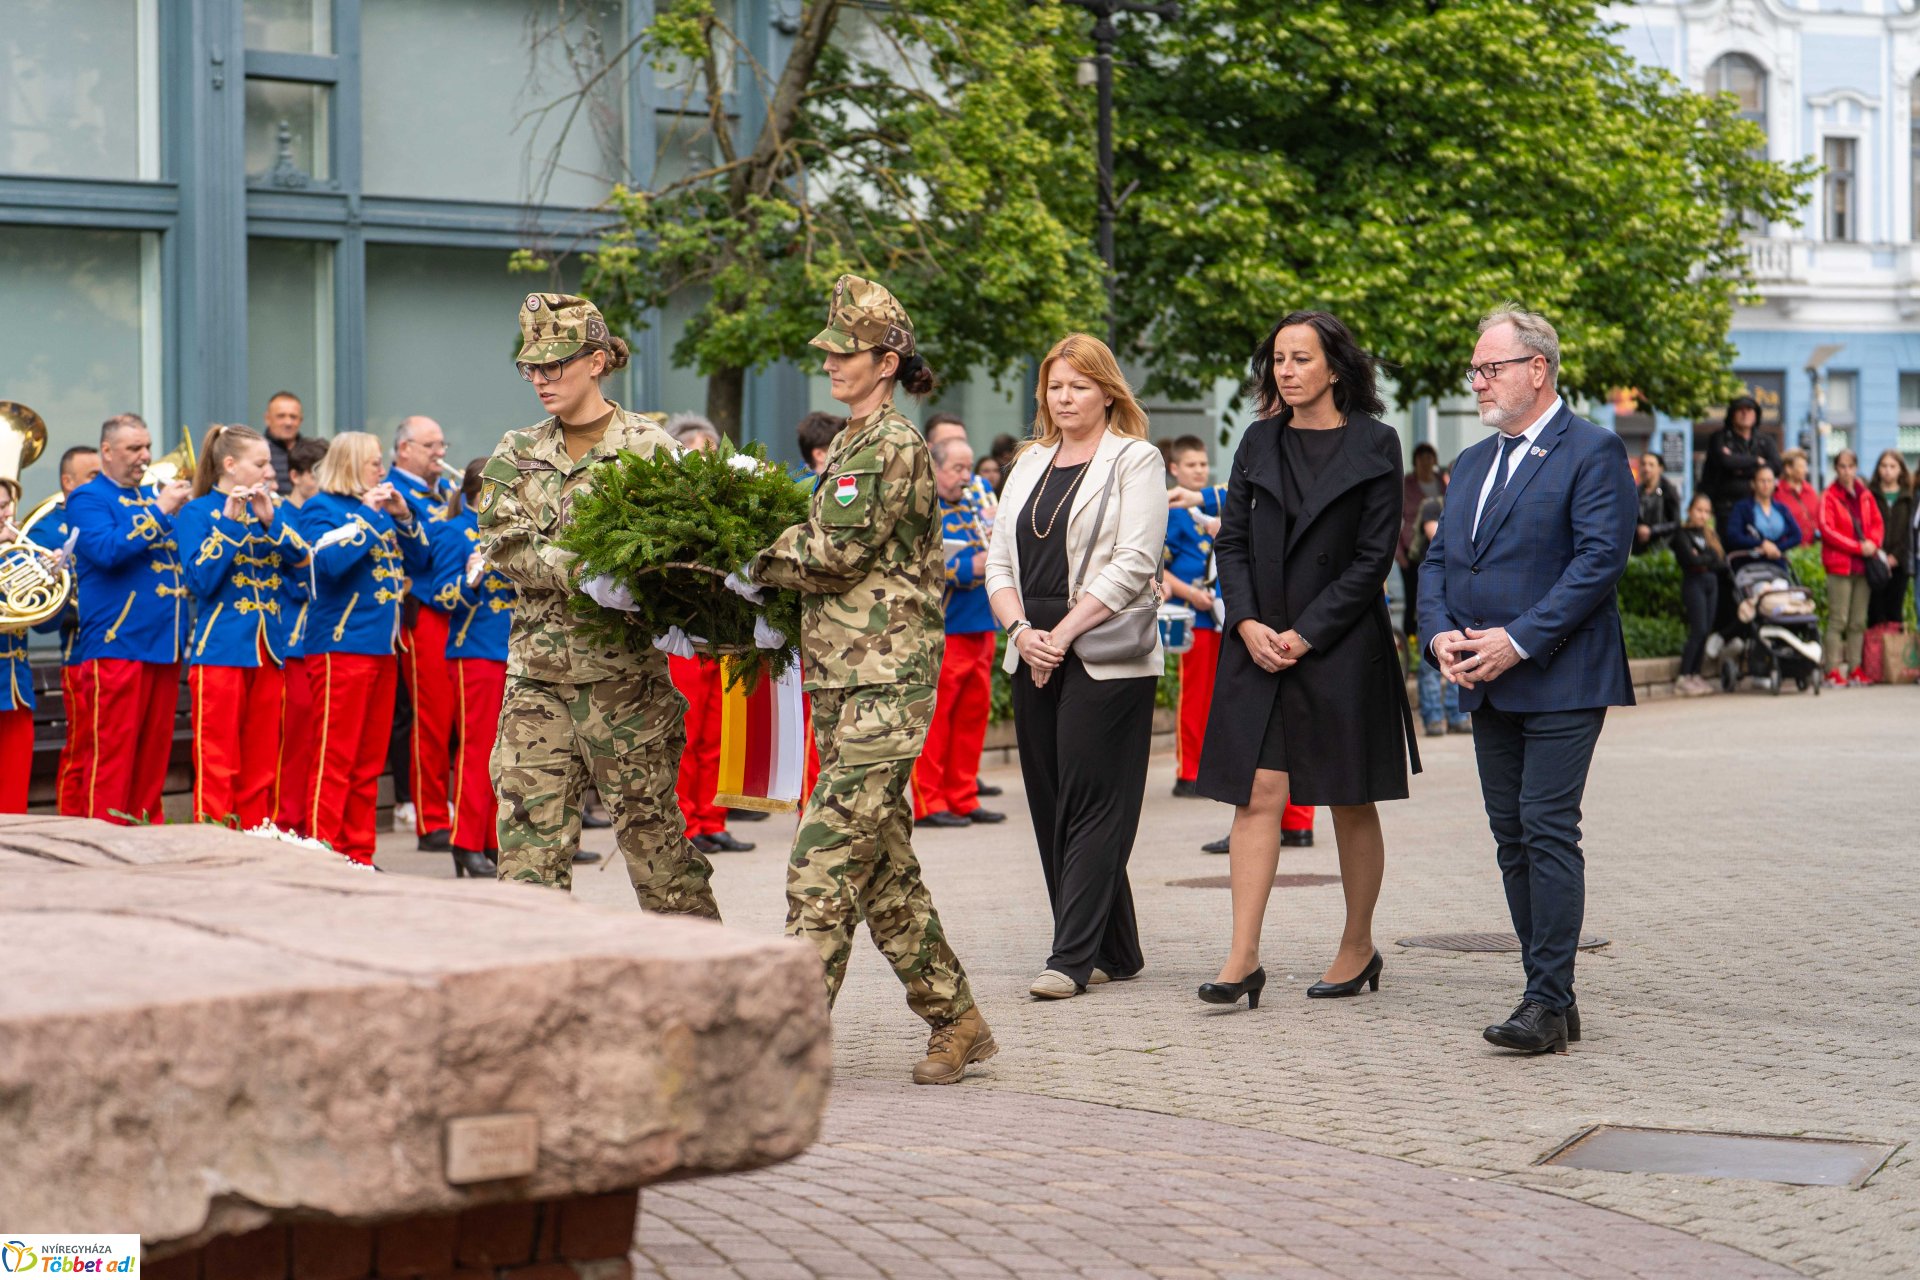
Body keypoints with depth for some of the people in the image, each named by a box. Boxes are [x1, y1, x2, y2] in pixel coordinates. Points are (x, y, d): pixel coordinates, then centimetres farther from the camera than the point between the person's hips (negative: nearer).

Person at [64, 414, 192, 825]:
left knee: (153, 754, 9)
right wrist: (160, 512, -19)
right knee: (110, 753, -5)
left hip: (164, 644, 7)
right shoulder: (87, 499, -2)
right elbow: (107, 549, -20)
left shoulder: (152, 495, 19)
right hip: (115, 645, -7)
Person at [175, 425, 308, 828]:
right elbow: (200, 579, -14)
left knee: (261, 765, 8)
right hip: (220, 651, -5)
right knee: (217, 765, -6)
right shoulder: (197, 512, 0)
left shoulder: (268, 509, 14)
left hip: (268, 652, 5)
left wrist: (270, 521, -10)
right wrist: (231, 522, -15)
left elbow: (305, 564, 1)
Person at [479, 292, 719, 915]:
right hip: (536, 673, 4)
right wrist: (581, 572, -21)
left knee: (649, 827, 2)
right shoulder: (517, 454, 11)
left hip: (625, 670, -3)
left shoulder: (647, 444, 0)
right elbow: (504, 543, -3)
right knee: (529, 832, 0)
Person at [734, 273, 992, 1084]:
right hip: (842, 680, 10)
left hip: (884, 681, -10)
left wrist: (751, 568, -3)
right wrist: (768, 589, 6)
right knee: (882, 864, 10)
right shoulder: (848, 446, 19)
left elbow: (839, 552, -15)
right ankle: (957, 1022, 18)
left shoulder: (896, 447, -10)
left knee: (824, 857, -13)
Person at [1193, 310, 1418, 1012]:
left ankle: (1358, 948, 20)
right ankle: (1243, 957, -8)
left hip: (1342, 647, -3)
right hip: (1259, 645, 3)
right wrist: (1248, 623, -8)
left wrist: (1305, 635, -12)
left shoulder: (1374, 445, -2)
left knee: (1352, 801, 6)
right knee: (1258, 793, -5)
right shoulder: (1259, 443, 10)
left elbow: (1373, 556, -6)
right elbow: (1231, 540, 8)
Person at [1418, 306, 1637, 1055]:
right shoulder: (1472, 463, 19)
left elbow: (1601, 558, -15)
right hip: (1487, 685, 8)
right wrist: (1440, 634, -3)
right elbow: (1437, 562, 17)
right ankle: (1552, 998, 14)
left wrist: (1518, 641, -19)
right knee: (1512, 839, 8)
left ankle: (1547, 1003, -10)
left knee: (1549, 832, -11)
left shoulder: (1592, 453, -6)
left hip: (1559, 682, -8)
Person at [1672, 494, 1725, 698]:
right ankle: (1683, 678, -11)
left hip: (1711, 583, 7)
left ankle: (1695, 675, 10)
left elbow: (1723, 563, 8)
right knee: (1699, 630, -12)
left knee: (1706, 631, 4)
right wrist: (1711, 559, -2)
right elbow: (1691, 559, -17)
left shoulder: (1711, 535, 17)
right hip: (1693, 583, -7)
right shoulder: (1682, 534, -2)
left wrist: (1704, 561, -10)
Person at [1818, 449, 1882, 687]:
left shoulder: (1865, 496, 14)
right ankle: (1833, 670, -8)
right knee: (1838, 620, -8)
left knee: (1859, 622, 6)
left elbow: (1877, 523, 14)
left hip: (1863, 565, 5)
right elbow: (1827, 530, -9)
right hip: (1839, 565, -5)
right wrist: (1858, 547, -15)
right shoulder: (1829, 497, -2)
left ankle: (1855, 668, 10)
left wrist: (1873, 543, -7)